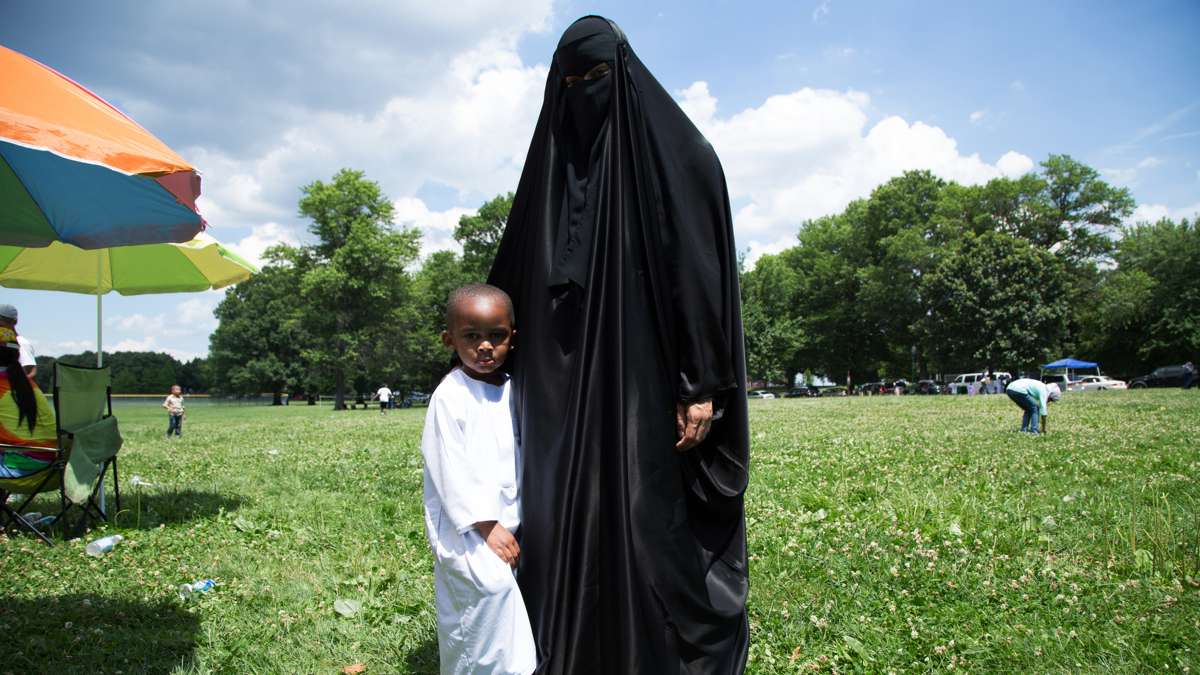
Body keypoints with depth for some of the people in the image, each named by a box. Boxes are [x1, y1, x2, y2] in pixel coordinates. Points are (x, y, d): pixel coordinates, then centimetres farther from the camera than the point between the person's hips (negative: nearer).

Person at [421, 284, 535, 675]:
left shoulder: (510, 391, 6)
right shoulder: (450, 396, -13)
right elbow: (451, 471, -16)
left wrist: (511, 524, 11)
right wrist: (487, 526, -18)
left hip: (505, 523, 7)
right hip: (463, 525, -6)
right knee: (492, 584, -24)